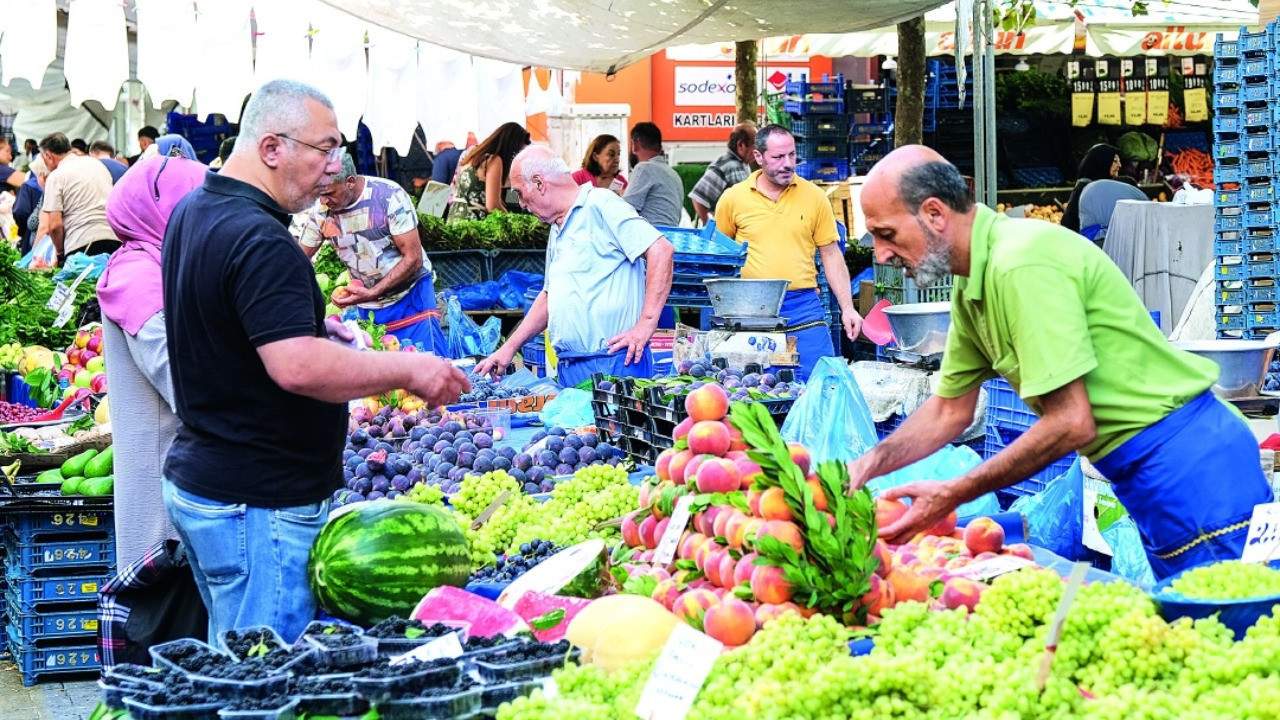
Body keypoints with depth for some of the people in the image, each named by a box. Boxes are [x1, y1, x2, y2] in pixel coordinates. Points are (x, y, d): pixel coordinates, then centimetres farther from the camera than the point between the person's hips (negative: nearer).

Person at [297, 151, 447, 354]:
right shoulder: (320, 210, -7)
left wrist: (371, 293, -26)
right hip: (365, 306, 4)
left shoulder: (389, 196, -19)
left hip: (410, 294, -4)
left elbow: (413, 259, -18)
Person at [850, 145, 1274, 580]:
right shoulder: (971, 288, 10)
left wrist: (952, 495, -17)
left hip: (1187, 460, -10)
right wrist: (868, 465, 5)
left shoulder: (1022, 266, -22)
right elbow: (950, 410, 21)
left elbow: (1071, 424, -23)